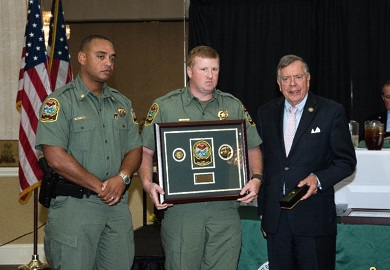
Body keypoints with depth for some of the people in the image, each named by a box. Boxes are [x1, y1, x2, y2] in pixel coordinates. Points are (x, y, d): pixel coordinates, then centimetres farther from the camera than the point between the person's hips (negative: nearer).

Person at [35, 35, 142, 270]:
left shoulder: (122, 103, 14)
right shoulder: (60, 101, -5)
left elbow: (135, 149, 13)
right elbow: (56, 157, -15)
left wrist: (122, 177, -9)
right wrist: (100, 187, -14)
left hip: (118, 204, 5)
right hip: (74, 204, -5)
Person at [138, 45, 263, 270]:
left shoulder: (234, 107, 11)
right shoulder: (165, 106, 4)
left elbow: (253, 148, 15)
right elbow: (146, 151, 5)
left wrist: (256, 178, -2)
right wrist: (147, 183, -11)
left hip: (225, 207, 2)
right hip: (180, 208, -2)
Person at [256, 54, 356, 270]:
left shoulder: (331, 111, -2)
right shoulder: (265, 113, 9)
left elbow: (346, 161, 0)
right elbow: (261, 161, 13)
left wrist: (319, 179, -18)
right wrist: (262, 211, 11)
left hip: (314, 217, -3)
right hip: (275, 218, 3)